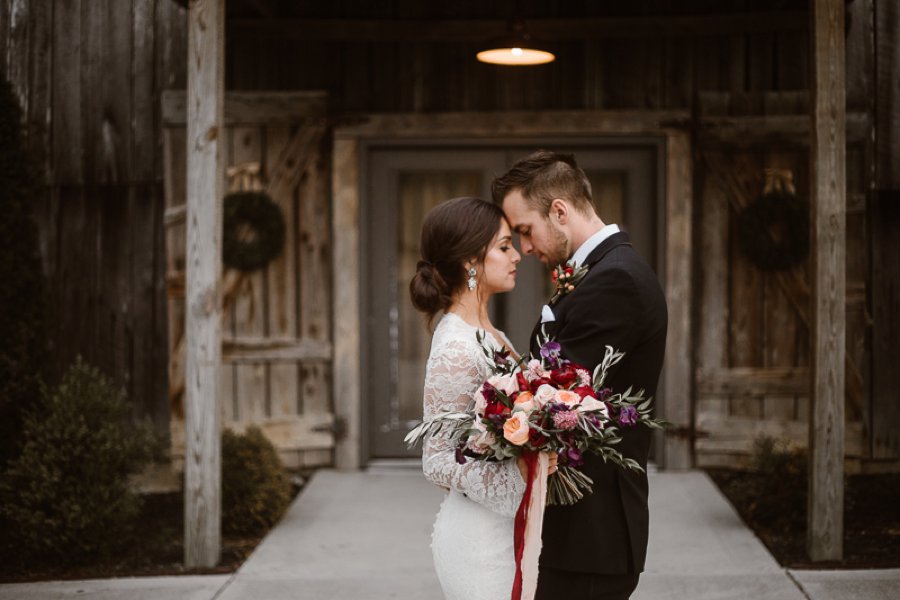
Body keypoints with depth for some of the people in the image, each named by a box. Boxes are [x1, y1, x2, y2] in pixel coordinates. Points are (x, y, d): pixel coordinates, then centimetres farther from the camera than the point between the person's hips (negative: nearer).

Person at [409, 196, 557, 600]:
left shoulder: (490, 335, 10)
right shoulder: (455, 349, -18)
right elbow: (437, 461, -18)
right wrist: (517, 472, -29)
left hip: (507, 529, 9)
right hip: (481, 536, -9)